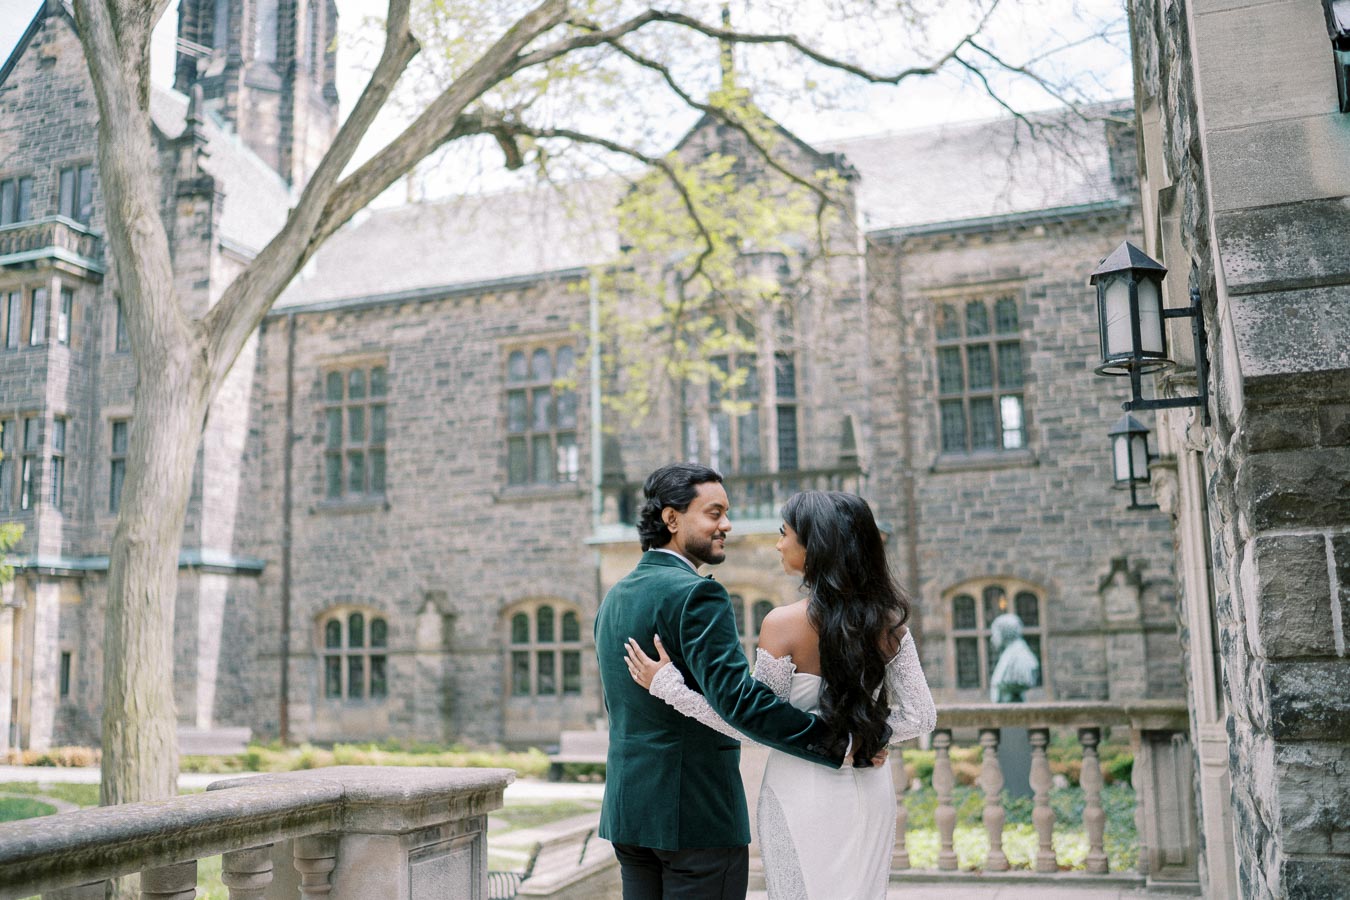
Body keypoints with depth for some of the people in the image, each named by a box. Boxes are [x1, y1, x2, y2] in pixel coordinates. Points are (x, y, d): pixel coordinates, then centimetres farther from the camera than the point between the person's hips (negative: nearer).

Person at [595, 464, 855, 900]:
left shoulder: (614, 597, 11)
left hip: (627, 808, 9)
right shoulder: (696, 594, -17)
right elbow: (739, 699, -25)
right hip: (697, 813, -8)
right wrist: (839, 744, -22)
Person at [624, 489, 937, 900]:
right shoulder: (888, 620, -2)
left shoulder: (784, 623, -16)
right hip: (870, 793, 5)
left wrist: (667, 684, -10)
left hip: (805, 794, -4)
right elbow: (921, 716, -3)